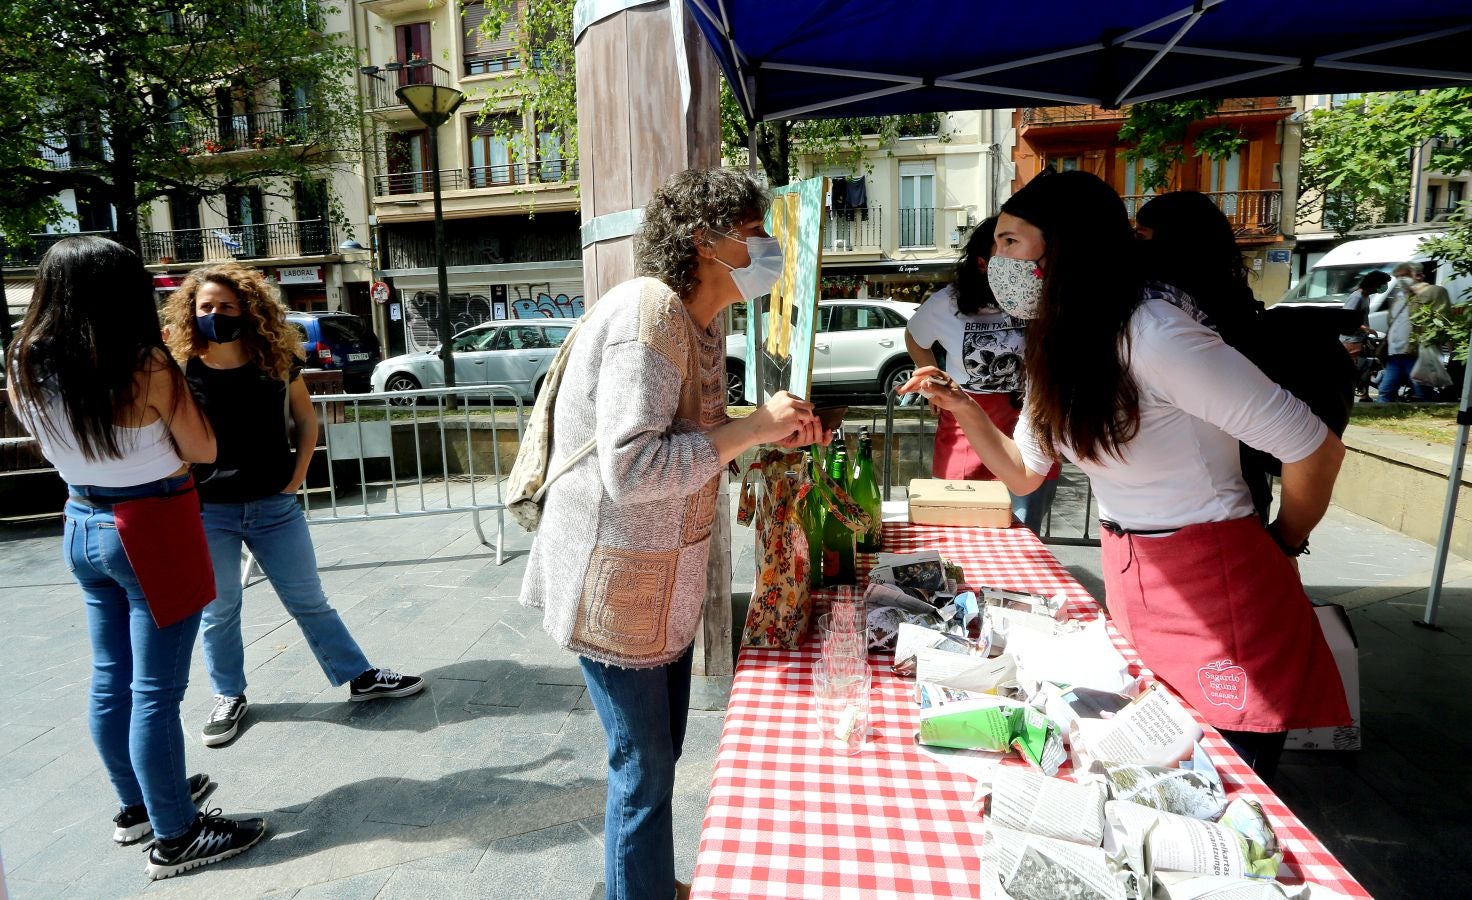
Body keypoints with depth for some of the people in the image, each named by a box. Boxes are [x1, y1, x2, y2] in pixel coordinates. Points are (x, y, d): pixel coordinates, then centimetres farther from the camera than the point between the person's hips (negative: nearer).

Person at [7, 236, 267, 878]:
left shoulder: (25, 366, -1)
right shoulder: (144, 366, -20)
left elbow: (56, 445, 14)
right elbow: (203, 450, -9)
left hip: (82, 527, 7)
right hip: (154, 534, -7)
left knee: (109, 681, 19)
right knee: (156, 691, 1)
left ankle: (136, 805, 36)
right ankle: (175, 837, 13)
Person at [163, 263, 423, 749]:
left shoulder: (277, 361, -3)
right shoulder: (182, 370, -8)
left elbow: (305, 419, 9)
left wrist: (297, 476, 1)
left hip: (274, 506, 1)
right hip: (207, 510, -1)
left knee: (308, 601, 9)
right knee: (218, 611, 12)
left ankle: (359, 677, 20)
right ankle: (229, 698, 31)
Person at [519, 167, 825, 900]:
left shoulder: (703, 319, 7)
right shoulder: (649, 311, -23)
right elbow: (630, 469, -30)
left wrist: (772, 436, 1)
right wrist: (750, 429, -24)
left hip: (664, 577, 10)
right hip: (616, 581, -9)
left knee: (660, 751, 24)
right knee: (645, 771, 6)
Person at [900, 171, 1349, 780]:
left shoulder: (1153, 332, -24)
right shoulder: (1058, 347, 3)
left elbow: (1316, 449, -21)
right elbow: (1024, 473, 11)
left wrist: (1280, 546, -4)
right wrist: (965, 410, -4)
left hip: (1218, 589, -8)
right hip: (1128, 580, 8)